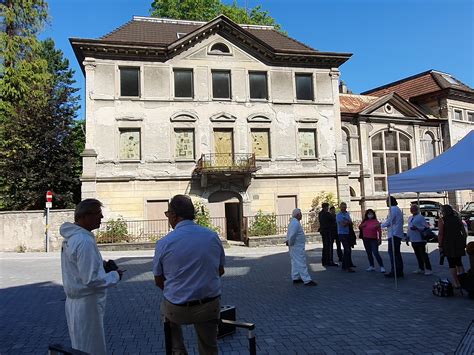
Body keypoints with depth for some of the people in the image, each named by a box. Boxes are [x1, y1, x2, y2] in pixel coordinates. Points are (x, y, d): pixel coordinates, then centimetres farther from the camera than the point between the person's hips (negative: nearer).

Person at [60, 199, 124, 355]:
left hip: (75, 302, 9)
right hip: (86, 305, -9)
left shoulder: (71, 237, 5)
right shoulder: (84, 241, -26)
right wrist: (115, 276, -13)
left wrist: (102, 265, 6)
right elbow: (91, 280, -27)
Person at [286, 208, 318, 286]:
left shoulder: (293, 222, 13)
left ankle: (295, 278, 23)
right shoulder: (295, 223, -22)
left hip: (296, 246, 11)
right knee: (301, 263, -6)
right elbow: (292, 235, -29)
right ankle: (307, 280, -2)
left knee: (295, 262, 16)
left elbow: (289, 234, 20)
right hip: (297, 247, -11)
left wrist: (287, 240, 11)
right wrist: (290, 243, -16)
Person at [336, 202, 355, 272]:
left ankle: (344, 266, 23)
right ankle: (348, 267, -12)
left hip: (348, 233, 7)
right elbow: (343, 224, -19)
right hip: (342, 234, -7)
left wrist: (346, 222, -13)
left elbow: (351, 222, 5)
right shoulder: (338, 215, -8)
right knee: (347, 250, -13)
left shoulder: (347, 214, 13)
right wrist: (348, 222, -7)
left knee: (347, 250, 12)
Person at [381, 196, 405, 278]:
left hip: (394, 234, -10)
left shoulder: (392, 209, -11)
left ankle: (394, 271, -9)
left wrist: (382, 225, 1)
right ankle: (400, 271, 16)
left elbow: (389, 221, -16)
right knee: (397, 253, 13)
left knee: (392, 253, -8)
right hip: (398, 234, 10)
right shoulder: (398, 209, 21)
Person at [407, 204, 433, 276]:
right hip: (413, 240, 8)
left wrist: (417, 228, -24)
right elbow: (409, 228, 22)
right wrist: (407, 237, 19)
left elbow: (426, 227, -13)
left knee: (423, 254, -4)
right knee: (418, 255, 12)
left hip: (420, 240, -8)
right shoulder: (410, 218, 16)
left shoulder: (420, 217, -8)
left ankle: (428, 269, 2)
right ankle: (421, 269, 21)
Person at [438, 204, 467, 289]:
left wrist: (440, 245, -8)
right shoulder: (457, 219, 9)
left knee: (452, 264, 4)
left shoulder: (442, 220, -7)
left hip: (448, 244, -5)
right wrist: (463, 243, 18)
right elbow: (464, 233, 9)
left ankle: (456, 283, 4)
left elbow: (440, 234, -13)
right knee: (459, 262, 20)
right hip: (459, 244, 5)